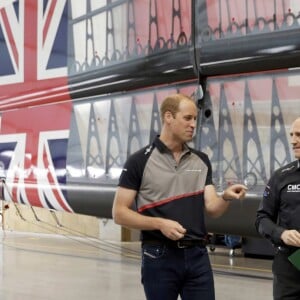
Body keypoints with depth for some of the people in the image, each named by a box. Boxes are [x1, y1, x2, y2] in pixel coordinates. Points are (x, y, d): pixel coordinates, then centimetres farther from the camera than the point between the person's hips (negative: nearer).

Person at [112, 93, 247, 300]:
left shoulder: (202, 161, 9)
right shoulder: (140, 161, -5)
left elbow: (212, 208, 2)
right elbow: (119, 213, -6)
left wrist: (226, 197, -20)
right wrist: (160, 223, -19)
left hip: (197, 256, 4)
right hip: (159, 257, -4)